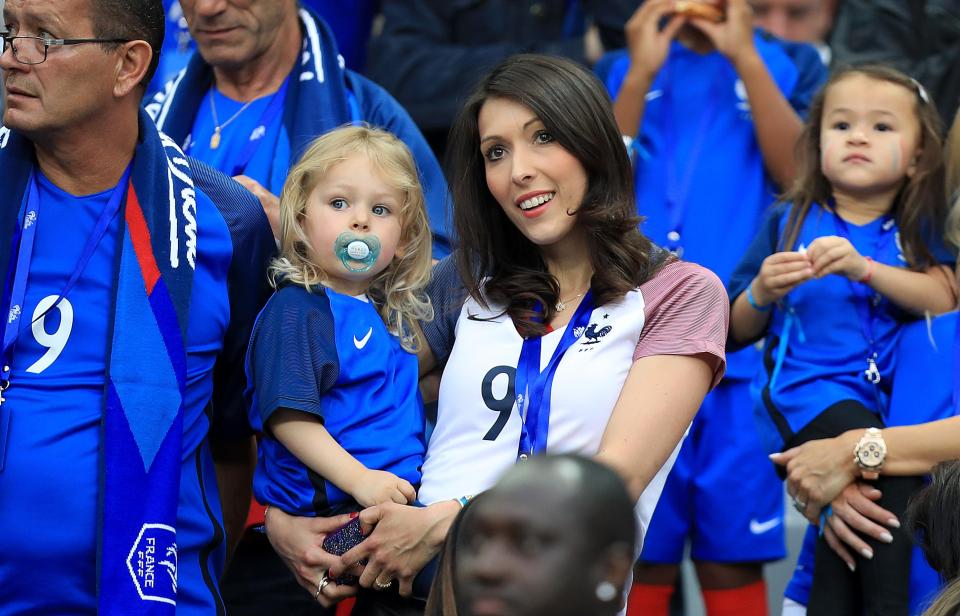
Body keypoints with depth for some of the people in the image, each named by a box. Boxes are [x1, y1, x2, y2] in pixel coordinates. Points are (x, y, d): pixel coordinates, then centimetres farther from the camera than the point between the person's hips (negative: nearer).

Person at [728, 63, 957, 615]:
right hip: (806, 389, -2)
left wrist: (866, 269, -18)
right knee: (873, 452, -32)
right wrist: (761, 292, -7)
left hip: (893, 396, 2)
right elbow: (738, 332, 14)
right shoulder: (788, 223, 11)